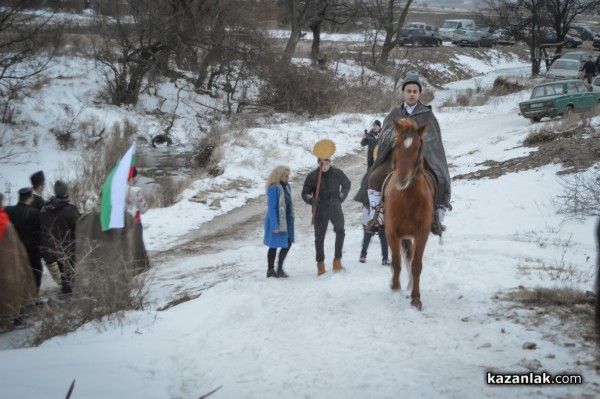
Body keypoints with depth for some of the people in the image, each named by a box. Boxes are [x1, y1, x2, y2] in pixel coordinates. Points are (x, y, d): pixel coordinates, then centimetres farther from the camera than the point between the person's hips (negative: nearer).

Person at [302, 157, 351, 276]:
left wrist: (341, 197, 3)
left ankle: (337, 260, 4)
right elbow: (305, 193, 0)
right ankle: (320, 264, 14)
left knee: (340, 231, -8)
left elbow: (346, 184, 18)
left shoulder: (337, 173, -1)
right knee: (319, 236, 2)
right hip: (320, 210, -1)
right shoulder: (312, 176, -6)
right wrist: (312, 200, -21)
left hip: (335, 208, 1)